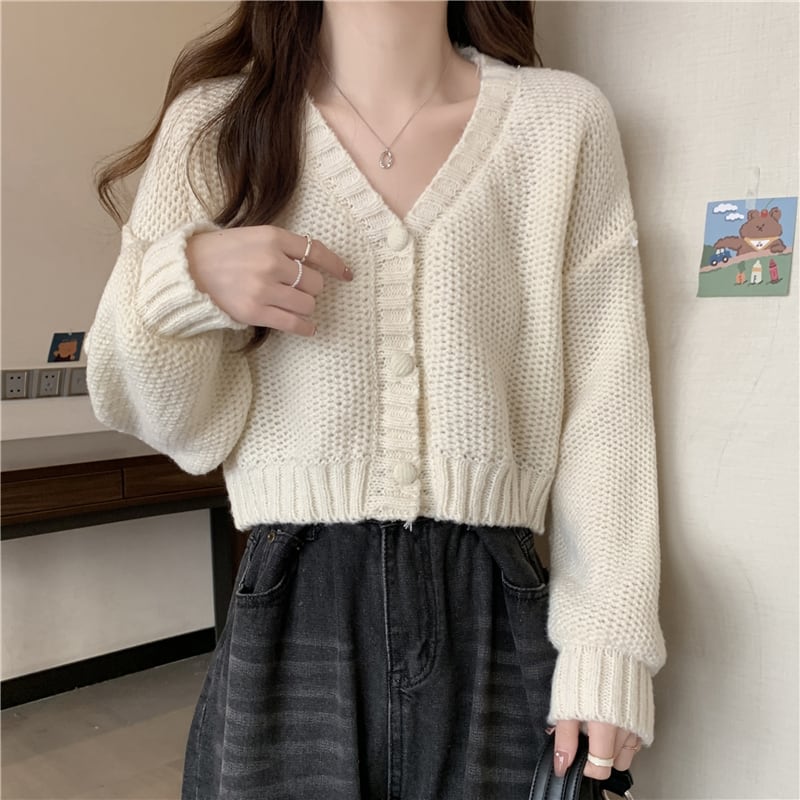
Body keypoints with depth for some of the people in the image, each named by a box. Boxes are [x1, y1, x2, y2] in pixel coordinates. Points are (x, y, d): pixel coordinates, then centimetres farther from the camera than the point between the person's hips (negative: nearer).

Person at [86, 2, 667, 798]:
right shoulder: (217, 121, 3)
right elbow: (186, 425, 4)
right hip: (290, 613, 1)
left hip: (495, 613, 1)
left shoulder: (566, 118, 1)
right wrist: (180, 285, -16)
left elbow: (603, 411, 0)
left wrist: (606, 645, -4)